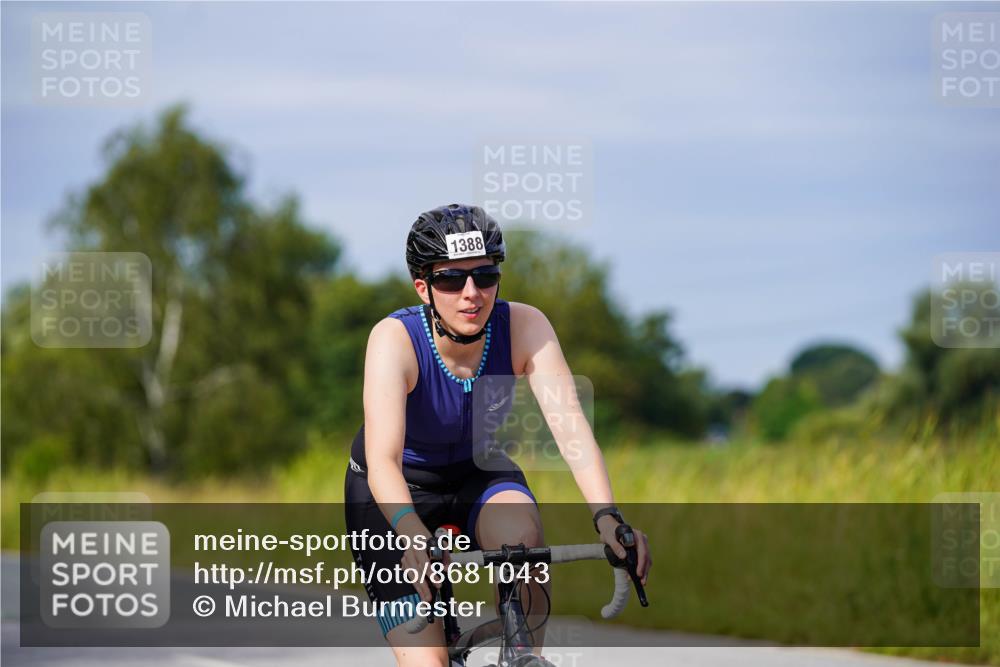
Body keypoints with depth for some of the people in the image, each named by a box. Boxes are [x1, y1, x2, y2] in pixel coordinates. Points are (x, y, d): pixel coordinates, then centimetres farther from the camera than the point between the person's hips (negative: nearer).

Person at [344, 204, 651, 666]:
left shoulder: (524, 327, -23)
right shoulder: (395, 339, -31)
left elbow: (569, 425, -33)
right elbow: (383, 459, -43)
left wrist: (607, 518, -50)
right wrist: (413, 534, -63)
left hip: (476, 470, 2)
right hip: (394, 490, -2)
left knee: (524, 536, -33)